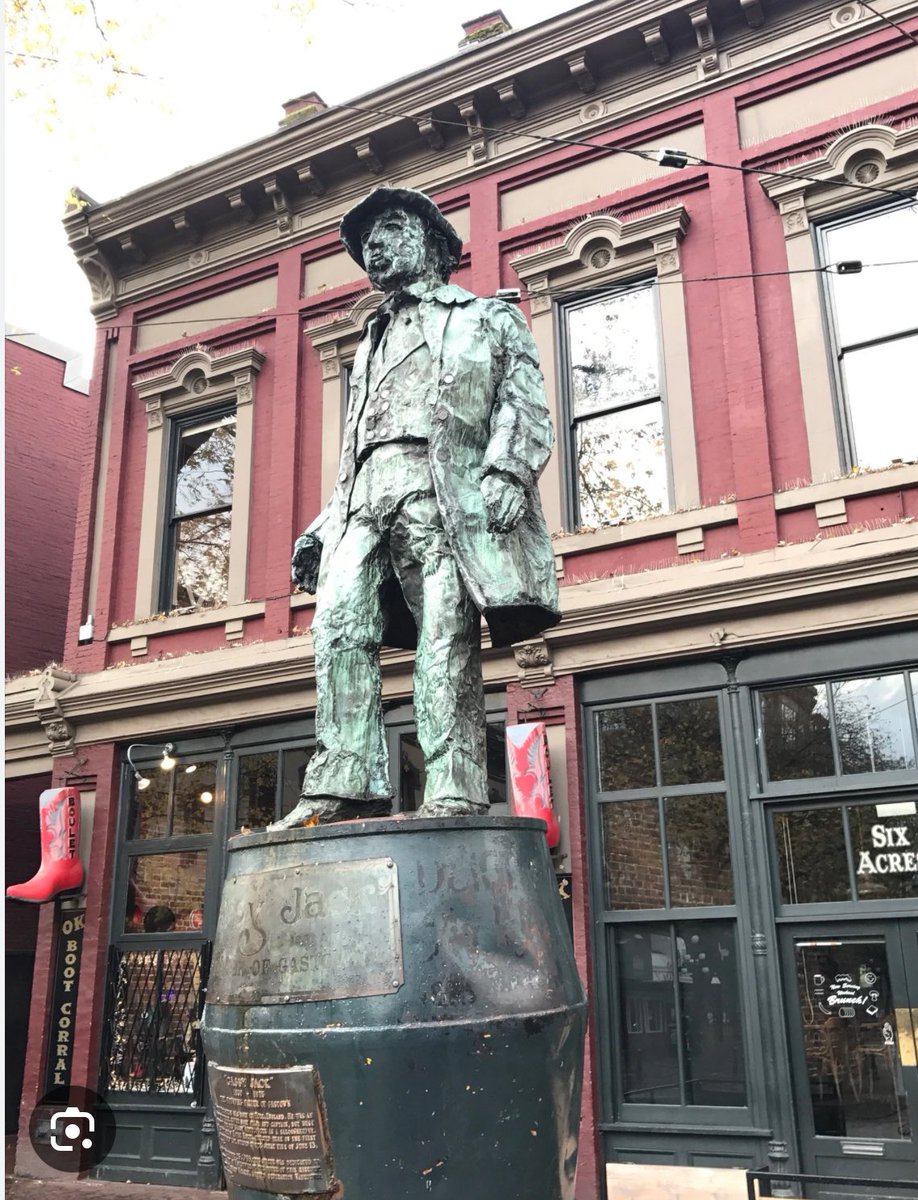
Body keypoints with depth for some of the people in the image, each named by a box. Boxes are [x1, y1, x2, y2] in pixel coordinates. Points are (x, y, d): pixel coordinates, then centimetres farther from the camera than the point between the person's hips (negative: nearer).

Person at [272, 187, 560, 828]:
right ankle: (348, 787, -18)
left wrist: (507, 470, -15)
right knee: (339, 626, -15)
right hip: (366, 494, 5)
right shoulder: (372, 343, 37)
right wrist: (321, 528, 21)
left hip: (445, 488, -5)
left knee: (447, 641, -15)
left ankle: (456, 794, -17)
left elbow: (526, 405, 4)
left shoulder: (490, 317, 21)